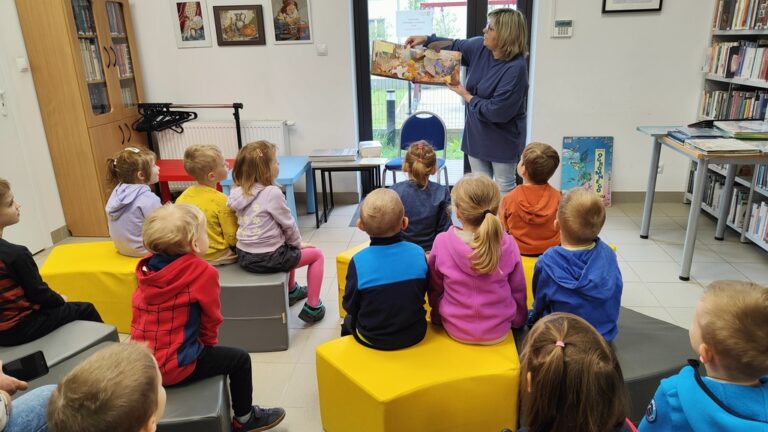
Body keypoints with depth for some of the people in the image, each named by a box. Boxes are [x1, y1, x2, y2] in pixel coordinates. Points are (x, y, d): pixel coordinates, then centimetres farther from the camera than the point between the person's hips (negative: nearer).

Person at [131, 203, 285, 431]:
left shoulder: (148, 268, 0)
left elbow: (140, 312, 10)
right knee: (239, 359, 10)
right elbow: (211, 318, -7)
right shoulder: (202, 271, -18)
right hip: (174, 366, -7)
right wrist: (209, 342, 15)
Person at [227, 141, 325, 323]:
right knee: (317, 254, 12)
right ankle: (312, 308, 14)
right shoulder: (272, 193, -20)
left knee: (289, 250, 35)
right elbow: (288, 225, -11)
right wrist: (298, 243, 9)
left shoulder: (239, 192, 2)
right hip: (268, 259, -8)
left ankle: (292, 290, 51)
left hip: (244, 256, 8)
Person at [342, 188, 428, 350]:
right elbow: (424, 290, -1)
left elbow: (350, 306, -12)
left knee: (348, 321, 29)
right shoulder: (418, 252, -15)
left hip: (373, 339, -2)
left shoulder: (359, 261, -23)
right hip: (415, 335, 3)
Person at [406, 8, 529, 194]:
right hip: (477, 133, 7)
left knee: (505, 189, 10)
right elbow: (455, 47, 15)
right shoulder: (480, 47, -6)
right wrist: (425, 39, 2)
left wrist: (466, 96, -16)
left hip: (502, 139, -6)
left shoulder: (516, 68, -27)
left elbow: (497, 111, -27)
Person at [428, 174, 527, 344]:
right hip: (499, 332, 1)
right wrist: (518, 321, 16)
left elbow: (434, 290, -5)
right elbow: (518, 292, -4)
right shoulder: (508, 244, -18)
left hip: (455, 330, 0)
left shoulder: (442, 242, -20)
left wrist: (438, 317, 14)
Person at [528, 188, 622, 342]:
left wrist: (534, 316, 16)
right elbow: (613, 304, 1)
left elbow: (540, 303, -8)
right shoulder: (608, 254, -16)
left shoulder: (547, 263, -27)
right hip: (606, 333, 3)